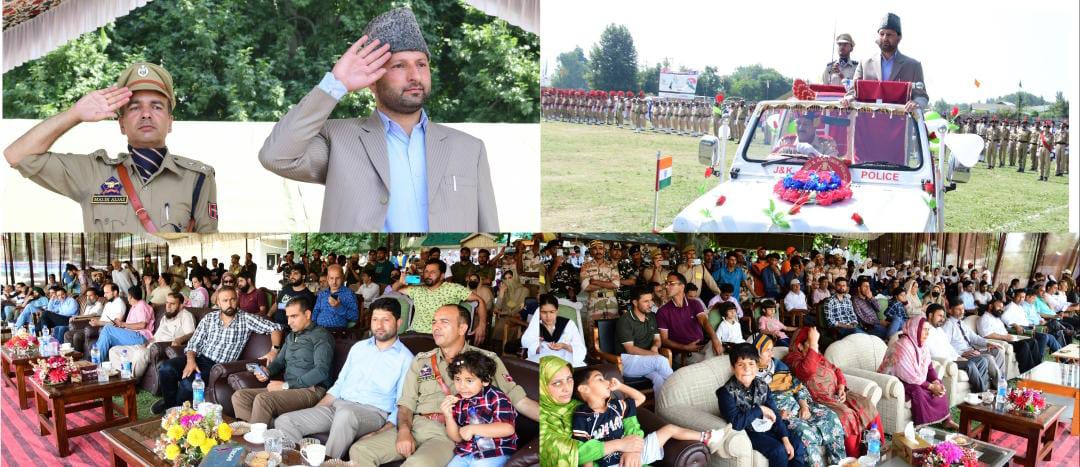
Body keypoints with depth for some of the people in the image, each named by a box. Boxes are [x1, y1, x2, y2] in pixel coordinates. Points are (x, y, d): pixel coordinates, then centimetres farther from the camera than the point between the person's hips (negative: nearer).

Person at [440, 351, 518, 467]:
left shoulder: (496, 397, -12)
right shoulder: (458, 402, 3)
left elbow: (508, 429, -24)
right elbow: (457, 438, 8)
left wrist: (473, 429, -22)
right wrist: (448, 417, -11)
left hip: (495, 454, -5)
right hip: (465, 454, 6)